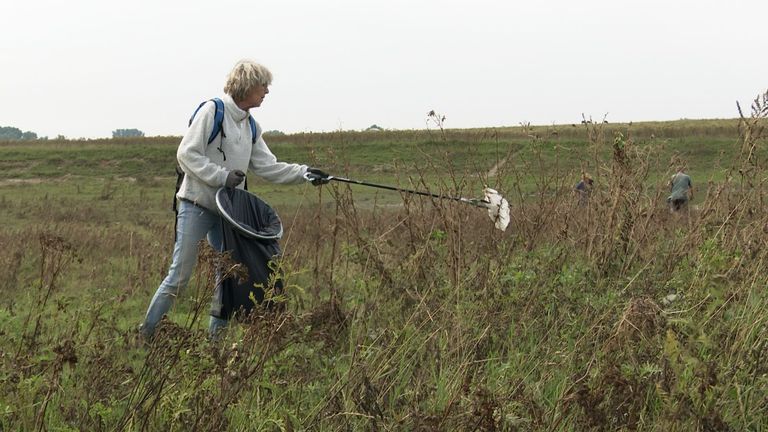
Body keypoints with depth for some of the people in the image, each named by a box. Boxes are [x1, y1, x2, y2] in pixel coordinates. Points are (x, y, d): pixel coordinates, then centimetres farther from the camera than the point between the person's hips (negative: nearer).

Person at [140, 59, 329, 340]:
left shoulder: (251, 127, 14)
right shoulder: (212, 111, -9)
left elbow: (268, 167, 11)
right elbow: (186, 154, -14)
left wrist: (304, 173, 0)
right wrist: (222, 176, -21)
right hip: (197, 207, -8)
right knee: (180, 276, -8)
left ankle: (215, 338, 16)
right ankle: (146, 334, 1)